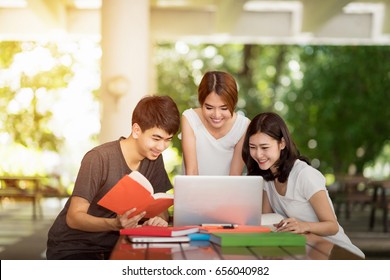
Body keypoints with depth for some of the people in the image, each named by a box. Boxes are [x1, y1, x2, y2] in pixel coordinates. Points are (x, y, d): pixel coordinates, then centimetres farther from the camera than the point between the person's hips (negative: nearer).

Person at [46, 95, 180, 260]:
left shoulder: (154, 159, 0)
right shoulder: (98, 159, -20)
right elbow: (74, 217, -21)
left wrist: (159, 219, -20)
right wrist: (115, 224, -40)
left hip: (113, 245, 6)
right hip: (71, 247, -6)